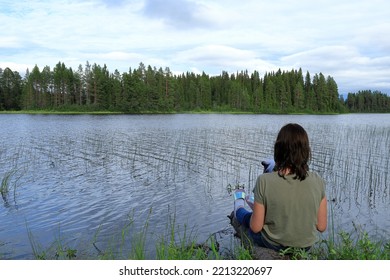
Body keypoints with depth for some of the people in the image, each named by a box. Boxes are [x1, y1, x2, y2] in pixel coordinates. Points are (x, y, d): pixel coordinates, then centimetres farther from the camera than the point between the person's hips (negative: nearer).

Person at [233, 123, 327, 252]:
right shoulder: (317, 181, -20)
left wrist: (256, 209, 1)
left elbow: (255, 227, -20)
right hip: (306, 246, 4)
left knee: (246, 215, 31)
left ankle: (239, 207, 65)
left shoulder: (265, 181, -28)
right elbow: (322, 226, -10)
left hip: (273, 245, -3)